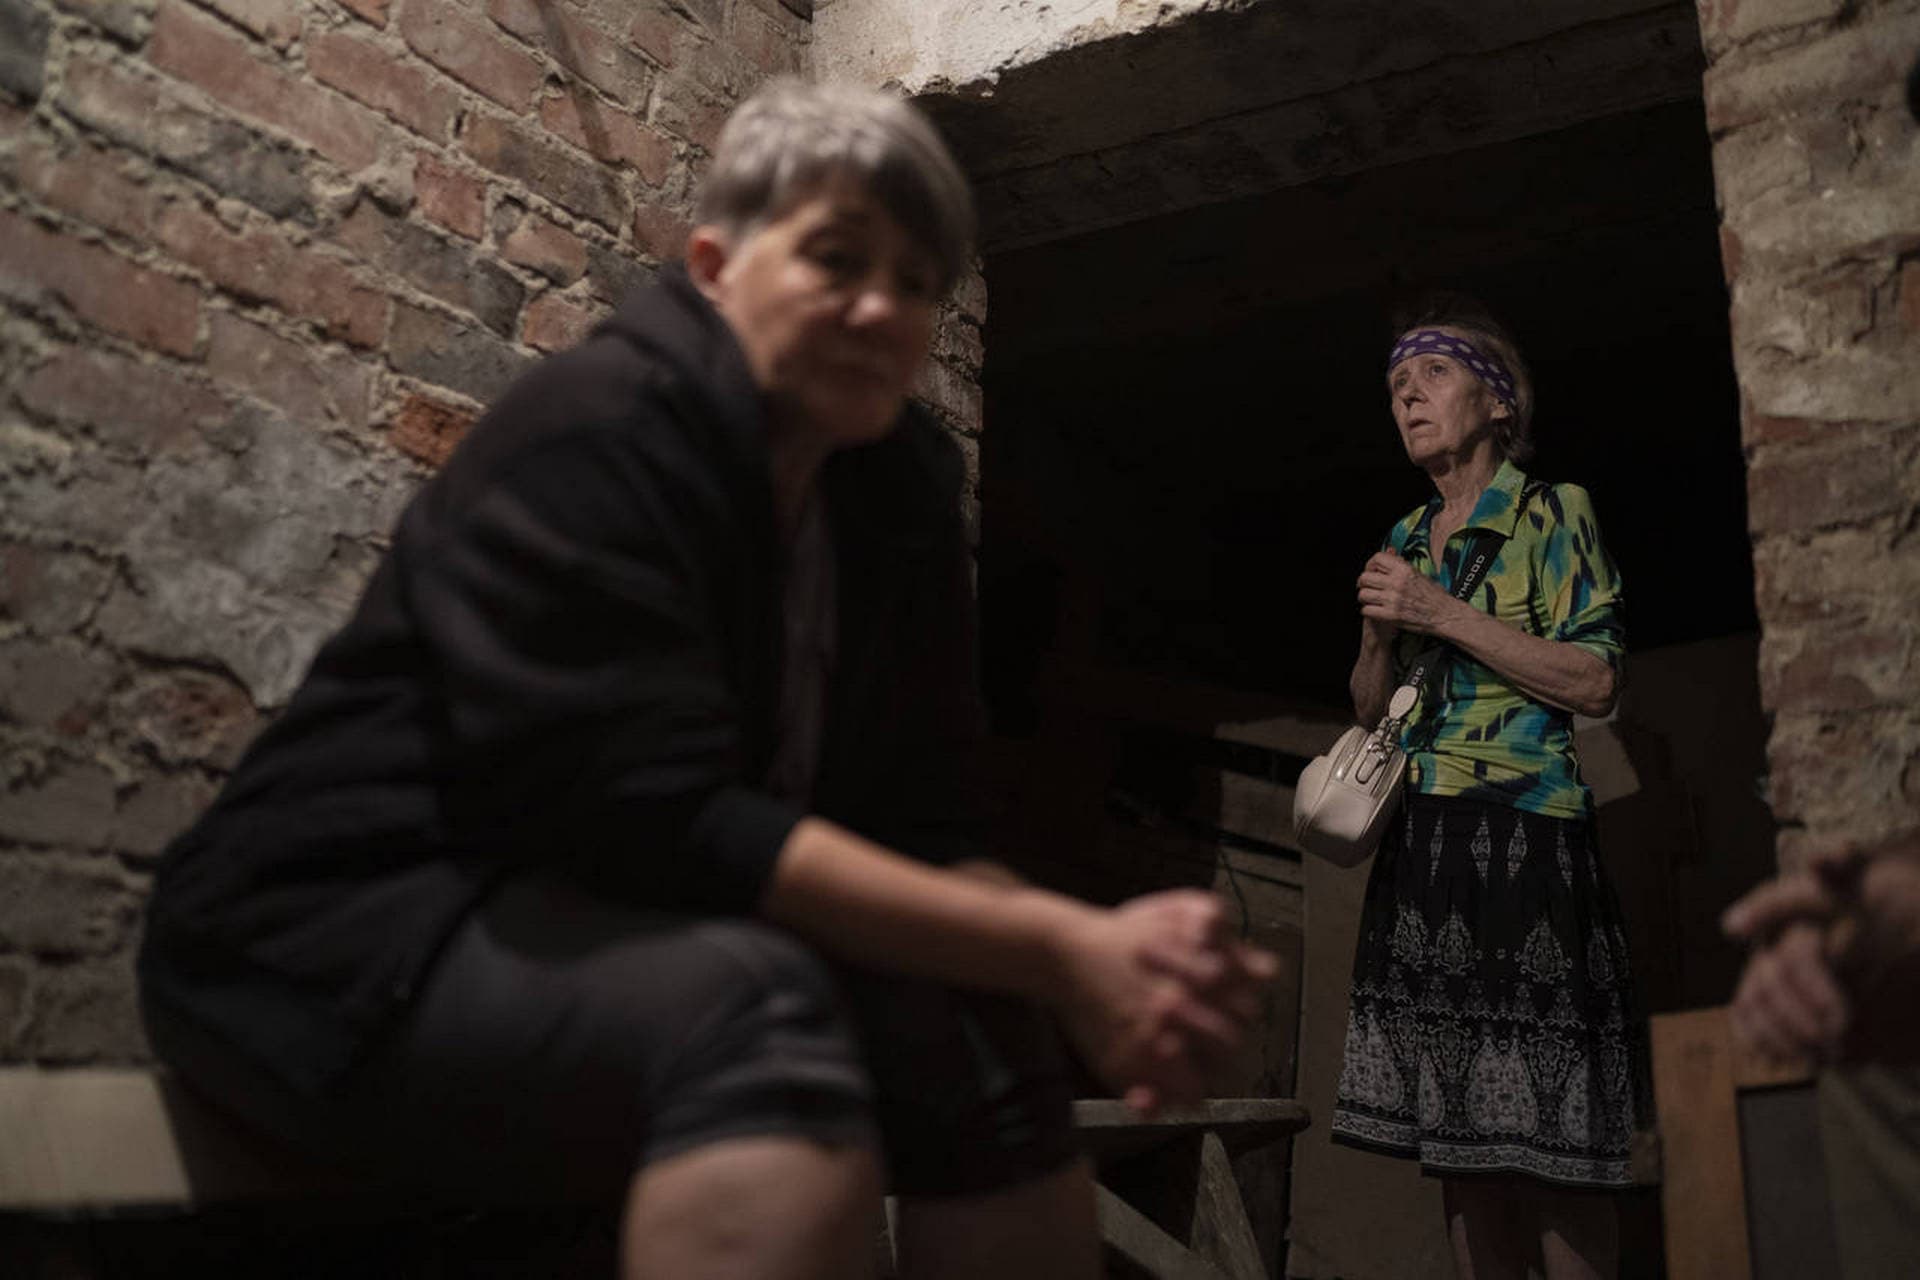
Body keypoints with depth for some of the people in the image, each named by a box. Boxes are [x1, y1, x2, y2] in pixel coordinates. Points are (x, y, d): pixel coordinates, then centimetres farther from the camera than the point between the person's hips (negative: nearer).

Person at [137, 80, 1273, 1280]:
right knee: (746, 1004, -33)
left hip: (605, 928, 7)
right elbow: (660, 820, -28)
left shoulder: (899, 495, 5)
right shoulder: (598, 431, -18)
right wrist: (1053, 949, -28)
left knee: (978, 1031, -14)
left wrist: (1098, 947, -21)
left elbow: (921, 830, 1)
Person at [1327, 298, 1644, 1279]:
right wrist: (1380, 632, 0)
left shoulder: (1553, 514, 2)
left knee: (1547, 1137, -6)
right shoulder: (1406, 541, 19)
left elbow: (1595, 683, -8)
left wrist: (1443, 615, -11)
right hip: (1419, 851, 6)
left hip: (1526, 839, -6)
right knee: (1456, 1139, 6)